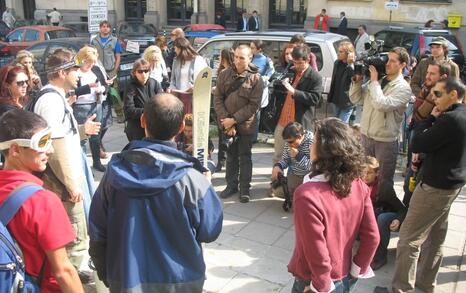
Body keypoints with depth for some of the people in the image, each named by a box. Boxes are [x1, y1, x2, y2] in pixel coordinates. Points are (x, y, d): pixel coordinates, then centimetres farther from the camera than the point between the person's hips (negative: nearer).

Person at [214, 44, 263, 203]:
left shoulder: (255, 79, -10)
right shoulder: (225, 74, -1)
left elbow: (253, 105, -13)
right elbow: (217, 98, -2)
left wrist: (234, 119, -17)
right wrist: (225, 121, -11)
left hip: (245, 124, -3)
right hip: (227, 124, 3)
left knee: (245, 157, 7)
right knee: (230, 155, 14)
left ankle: (245, 188, 18)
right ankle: (231, 185, 27)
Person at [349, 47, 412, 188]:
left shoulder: (403, 88, -13)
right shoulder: (376, 80, 6)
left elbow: (382, 104, -27)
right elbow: (355, 98, 8)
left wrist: (374, 81, -17)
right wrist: (358, 79, -6)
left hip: (385, 141, -6)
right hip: (365, 136, 6)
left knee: (383, 183, 9)